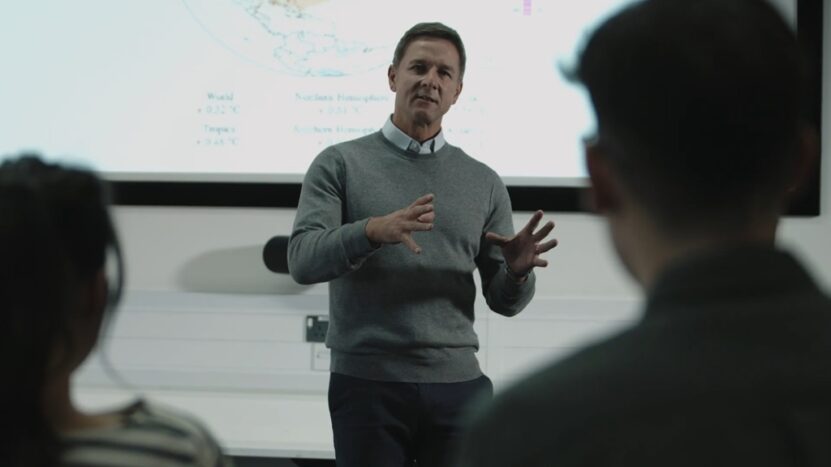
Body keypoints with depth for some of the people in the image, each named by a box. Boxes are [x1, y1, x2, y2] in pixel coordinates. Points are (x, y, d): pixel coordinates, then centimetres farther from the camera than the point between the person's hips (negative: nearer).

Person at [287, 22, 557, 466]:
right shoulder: (340, 163, 3)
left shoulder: (484, 182, 11)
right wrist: (373, 231, -26)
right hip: (367, 383, -2)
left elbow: (503, 300, 11)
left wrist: (517, 270, -13)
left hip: (457, 384, 3)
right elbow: (302, 260, -9)